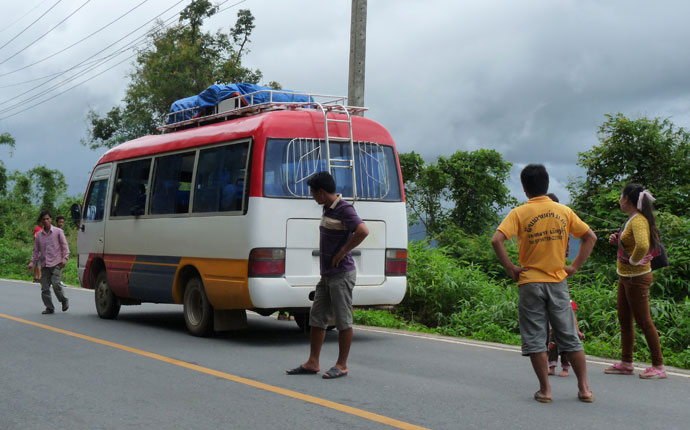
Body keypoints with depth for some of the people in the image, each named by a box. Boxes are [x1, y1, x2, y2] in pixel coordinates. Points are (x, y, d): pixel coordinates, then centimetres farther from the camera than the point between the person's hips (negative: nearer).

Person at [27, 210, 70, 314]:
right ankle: (49, 308, 9)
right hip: (44, 265, 4)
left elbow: (64, 246, 2)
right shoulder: (39, 235, 12)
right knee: (44, 288, -1)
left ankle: (64, 301, 4)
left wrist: (65, 258, -10)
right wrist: (33, 262, 5)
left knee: (56, 284, -18)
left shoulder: (58, 232, 3)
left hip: (56, 264, -4)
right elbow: (36, 250, 16)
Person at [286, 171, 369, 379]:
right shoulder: (328, 209, 13)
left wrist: (343, 252, -23)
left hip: (341, 274, -10)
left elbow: (363, 231, -31)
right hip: (327, 274, 10)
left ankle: (342, 366, 6)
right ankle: (312, 363, 17)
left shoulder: (344, 209, -16)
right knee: (317, 317, 10)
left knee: (343, 321, -1)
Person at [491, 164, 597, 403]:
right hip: (558, 282, 3)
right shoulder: (564, 211, 3)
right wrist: (575, 266, 7)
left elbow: (496, 240, -18)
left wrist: (510, 268, -9)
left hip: (530, 282, -3)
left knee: (535, 339, 5)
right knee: (570, 337, 9)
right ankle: (584, 388, 11)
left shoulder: (520, 213, -7)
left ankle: (545, 390, 5)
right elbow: (590, 237, 6)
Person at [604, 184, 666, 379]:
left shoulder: (639, 220, -20)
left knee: (644, 322, -4)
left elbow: (642, 246, -39)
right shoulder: (631, 219, 11)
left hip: (636, 278, -10)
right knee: (625, 321, 15)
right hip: (625, 277, 10)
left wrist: (634, 260, -22)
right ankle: (626, 363, 23)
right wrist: (617, 240, 8)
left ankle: (659, 366, 3)